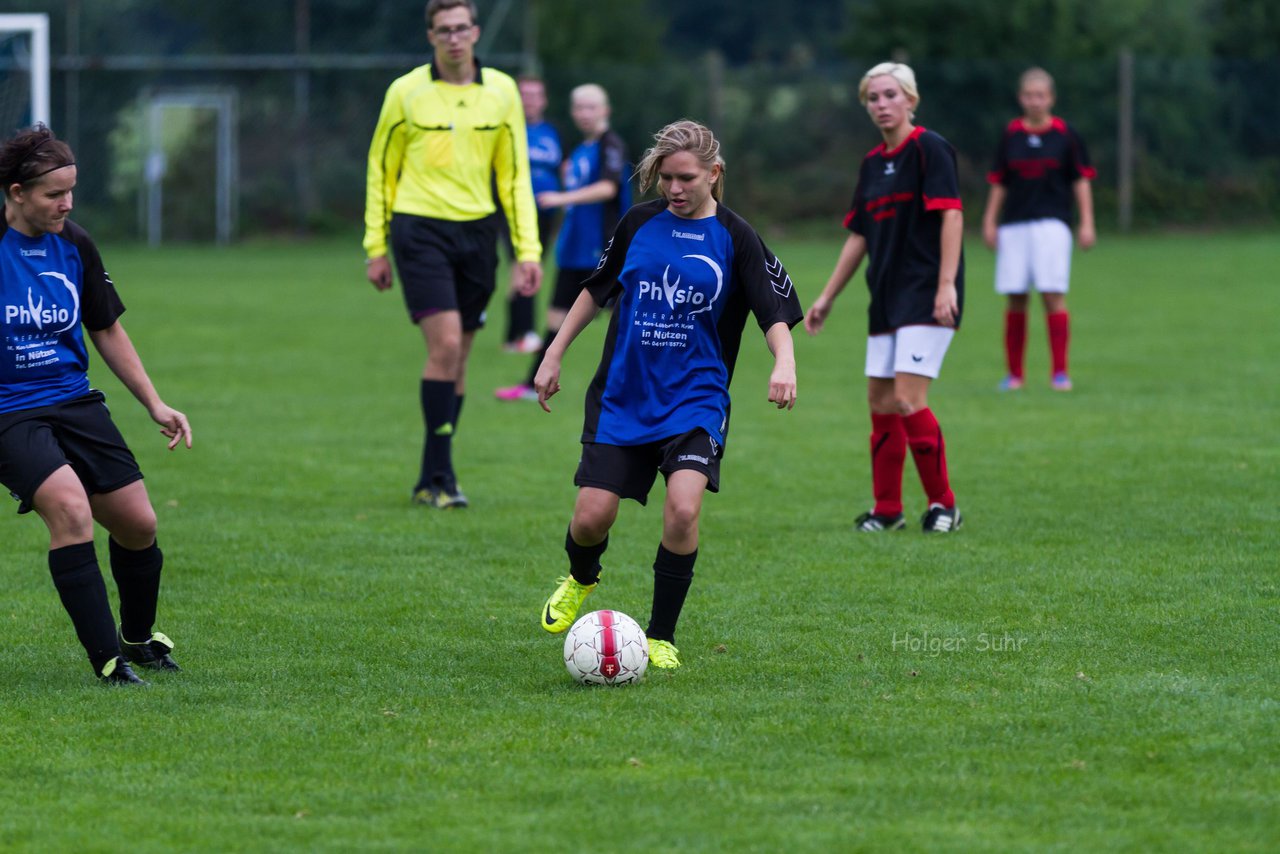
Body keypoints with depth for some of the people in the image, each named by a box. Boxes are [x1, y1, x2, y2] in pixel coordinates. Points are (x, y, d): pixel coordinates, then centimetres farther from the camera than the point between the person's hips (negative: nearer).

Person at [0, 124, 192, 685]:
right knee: (70, 507, -27)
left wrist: (154, 404, 11)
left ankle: (137, 639, 29)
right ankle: (106, 659, -22)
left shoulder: (74, 245, 3)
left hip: (76, 402, 6)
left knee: (138, 524, 1)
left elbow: (107, 330, 15)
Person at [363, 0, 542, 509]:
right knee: (445, 343, -16)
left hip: (476, 232, 3)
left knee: (456, 357, 7)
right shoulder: (406, 93, -2)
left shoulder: (501, 91, 5)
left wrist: (528, 251, 2)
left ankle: (432, 480, 17)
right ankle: (439, 476, -12)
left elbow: (514, 175, 9)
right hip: (419, 230, -3)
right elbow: (381, 168, 6)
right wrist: (375, 246, 3)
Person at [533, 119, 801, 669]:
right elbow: (596, 291, 16)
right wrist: (554, 355, 15)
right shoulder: (639, 224, 4)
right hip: (622, 393, 2)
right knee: (591, 518, -5)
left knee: (683, 509, -23)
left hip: (695, 396, -2)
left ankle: (661, 637, -6)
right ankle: (580, 580, 34)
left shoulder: (736, 240, -4)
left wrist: (784, 363, -25)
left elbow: (776, 314, -6)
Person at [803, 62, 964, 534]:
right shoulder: (872, 163, 15)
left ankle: (943, 505, -4)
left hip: (926, 296, -8)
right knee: (881, 402, 7)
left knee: (908, 400, -14)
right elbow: (859, 235, 21)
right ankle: (887, 509, 16)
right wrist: (828, 297, 20)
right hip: (887, 296, 8)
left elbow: (951, 215, -15)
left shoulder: (929, 149, -8)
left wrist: (947, 284, -22)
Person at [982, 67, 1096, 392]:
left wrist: (1087, 223, 1)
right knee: (1015, 300, 2)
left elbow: (1081, 179, 6)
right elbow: (999, 182, 14)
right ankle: (1014, 373, 11)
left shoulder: (1065, 134, 3)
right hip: (1014, 225, 3)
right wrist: (990, 221, 9)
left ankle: (1059, 372, -8)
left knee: (1053, 295, -11)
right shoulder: (1011, 135, 8)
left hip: (1052, 223, -3)